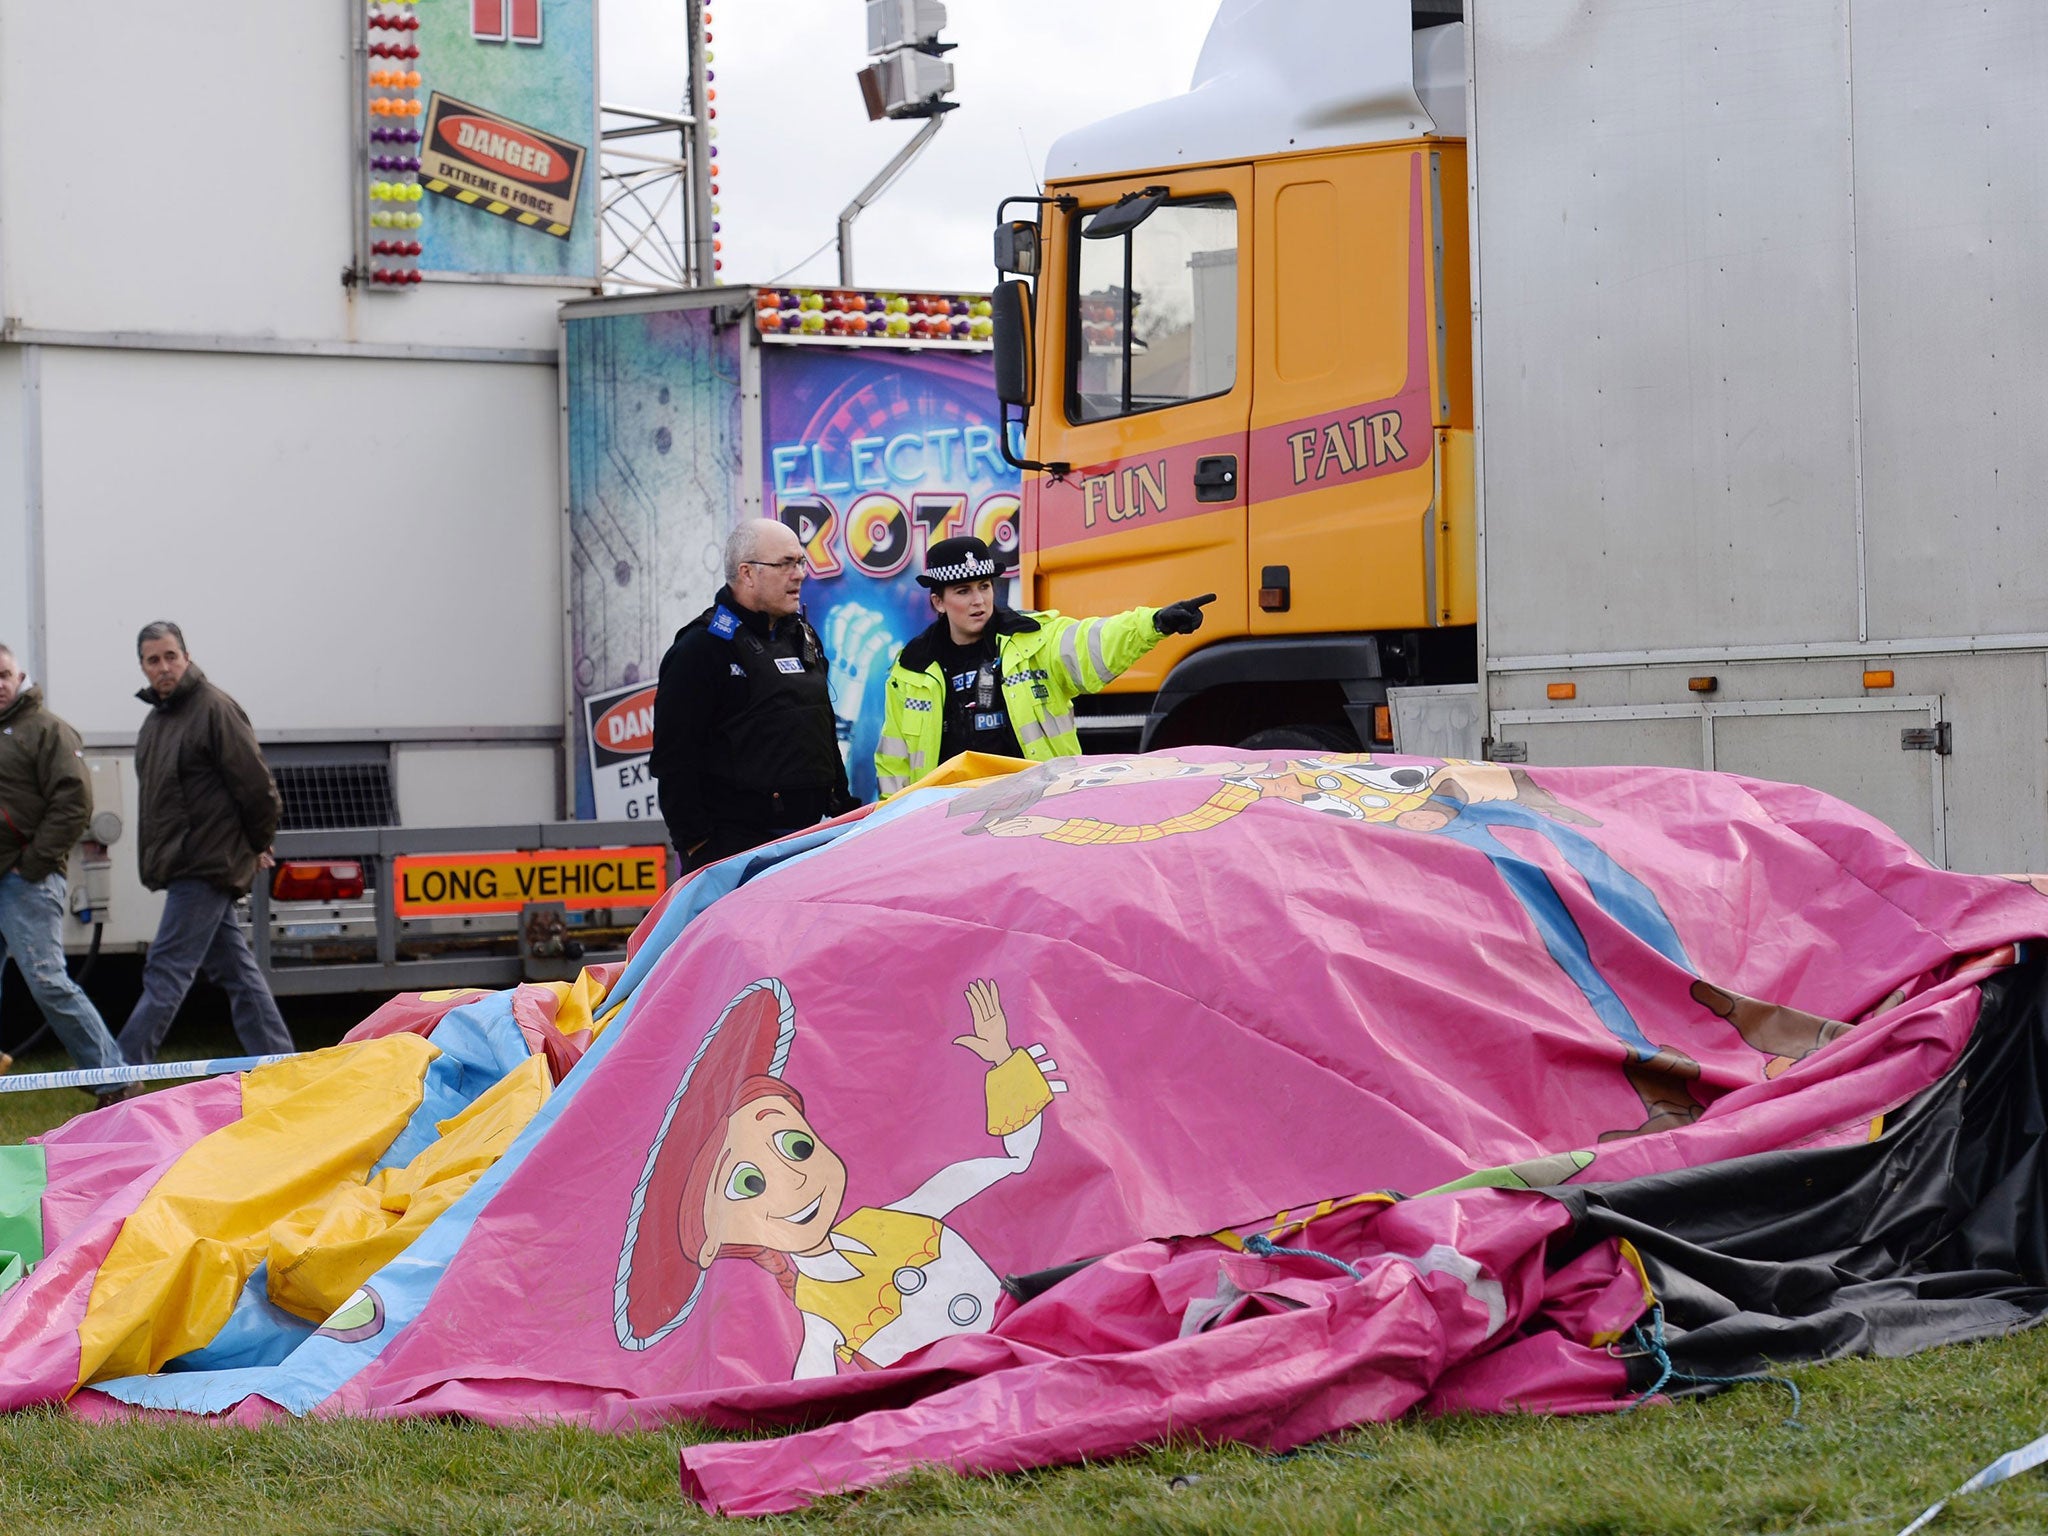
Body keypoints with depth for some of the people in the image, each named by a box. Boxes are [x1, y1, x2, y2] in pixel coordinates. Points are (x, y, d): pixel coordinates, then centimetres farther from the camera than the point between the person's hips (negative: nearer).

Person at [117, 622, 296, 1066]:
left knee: (167, 972, -8)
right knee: (235, 970, 10)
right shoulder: (158, 718, 15)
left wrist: (257, 845, -2)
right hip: (185, 868, 9)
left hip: (206, 868, -9)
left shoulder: (215, 709, -13)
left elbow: (257, 786, -15)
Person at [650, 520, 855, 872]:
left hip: (807, 838, 8)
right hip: (733, 846, -8)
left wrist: (843, 811, 19)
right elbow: (673, 757, -12)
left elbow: (827, 735, 27)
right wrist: (695, 842, -17)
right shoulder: (703, 646, -7)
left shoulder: (803, 638, 18)